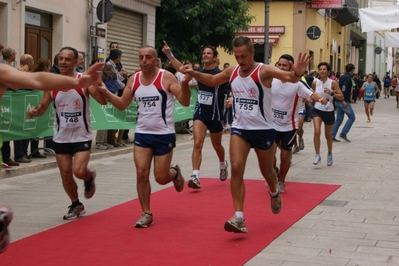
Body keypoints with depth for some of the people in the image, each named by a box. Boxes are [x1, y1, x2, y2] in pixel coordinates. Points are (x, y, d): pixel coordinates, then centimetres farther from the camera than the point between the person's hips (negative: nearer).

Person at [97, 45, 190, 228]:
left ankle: (175, 172, 38)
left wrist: (185, 83, -34)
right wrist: (105, 92, -4)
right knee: (141, 173, -4)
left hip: (164, 135, -4)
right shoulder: (133, 79, 2)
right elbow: (122, 105, 10)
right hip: (142, 134, 4)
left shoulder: (166, 77, -12)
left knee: (161, 177, 1)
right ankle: (146, 214, 10)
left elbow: (185, 102, -16)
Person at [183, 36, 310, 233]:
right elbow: (212, 81, 18)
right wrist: (194, 74, 2)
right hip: (239, 128, 3)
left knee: (266, 171, 14)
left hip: (263, 130, -3)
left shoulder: (264, 71, -17)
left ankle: (274, 193, 51)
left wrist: (297, 74, -55)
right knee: (236, 168, -14)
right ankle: (239, 218, -15)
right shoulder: (232, 71, 0)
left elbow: (289, 77, -32)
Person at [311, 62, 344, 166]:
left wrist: (331, 93, -25)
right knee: (317, 132, -21)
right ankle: (317, 155, -10)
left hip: (329, 111, -1)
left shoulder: (333, 83, -8)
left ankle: (330, 154, 38)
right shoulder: (315, 83, -1)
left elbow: (341, 97, -11)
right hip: (317, 110, 1)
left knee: (328, 135, 13)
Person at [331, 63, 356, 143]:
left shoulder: (342, 77, 15)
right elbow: (344, 89, -22)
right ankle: (343, 133, -5)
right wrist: (344, 100, -23)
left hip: (338, 101, 9)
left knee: (339, 119, 10)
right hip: (344, 102, -9)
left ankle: (332, 135, 4)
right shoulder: (348, 78, -12)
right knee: (352, 117, 1)